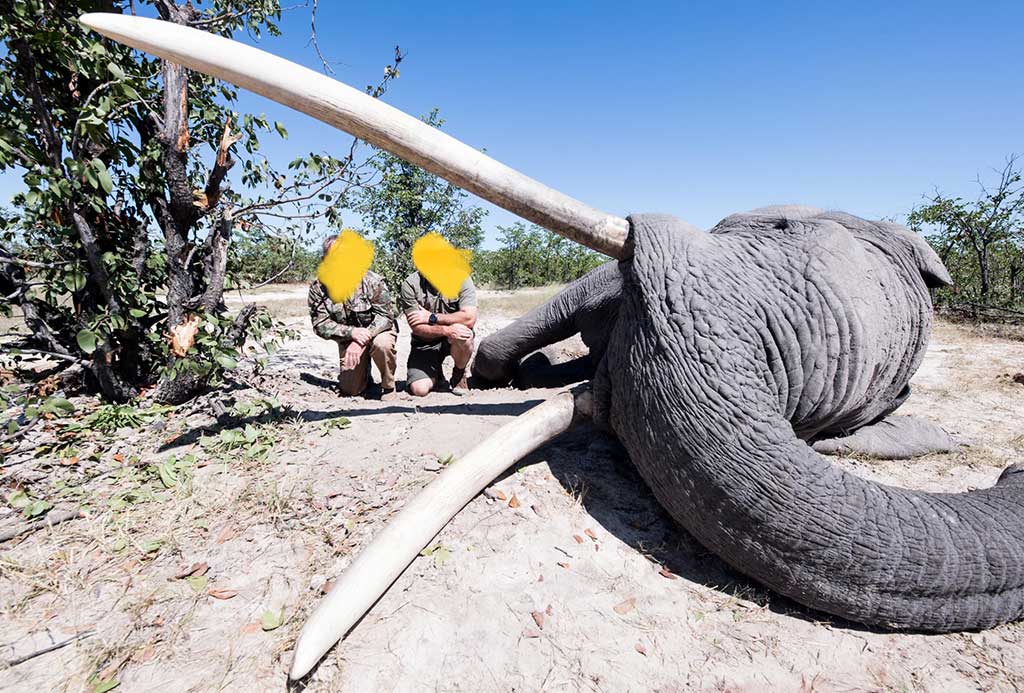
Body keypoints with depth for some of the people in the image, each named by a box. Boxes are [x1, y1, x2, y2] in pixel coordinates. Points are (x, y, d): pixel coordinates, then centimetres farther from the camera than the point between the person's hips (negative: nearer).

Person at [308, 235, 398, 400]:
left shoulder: (372, 281, -21)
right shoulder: (317, 288, -13)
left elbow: (385, 315, -21)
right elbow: (320, 324, -15)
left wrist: (362, 341, -35)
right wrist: (352, 332, -33)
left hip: (378, 330, -2)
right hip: (348, 338, 3)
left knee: (382, 344, -38)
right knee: (351, 389, -4)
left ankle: (388, 386, -10)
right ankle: (364, 375, 35)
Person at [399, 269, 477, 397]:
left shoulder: (462, 279, -10)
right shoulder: (410, 284, -12)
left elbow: (470, 318, -22)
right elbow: (416, 327, -16)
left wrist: (431, 317, -21)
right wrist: (446, 330, -33)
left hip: (454, 339, 0)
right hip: (424, 343, 0)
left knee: (462, 332, -36)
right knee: (418, 390, -17)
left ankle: (459, 373, -4)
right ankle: (435, 374, 21)